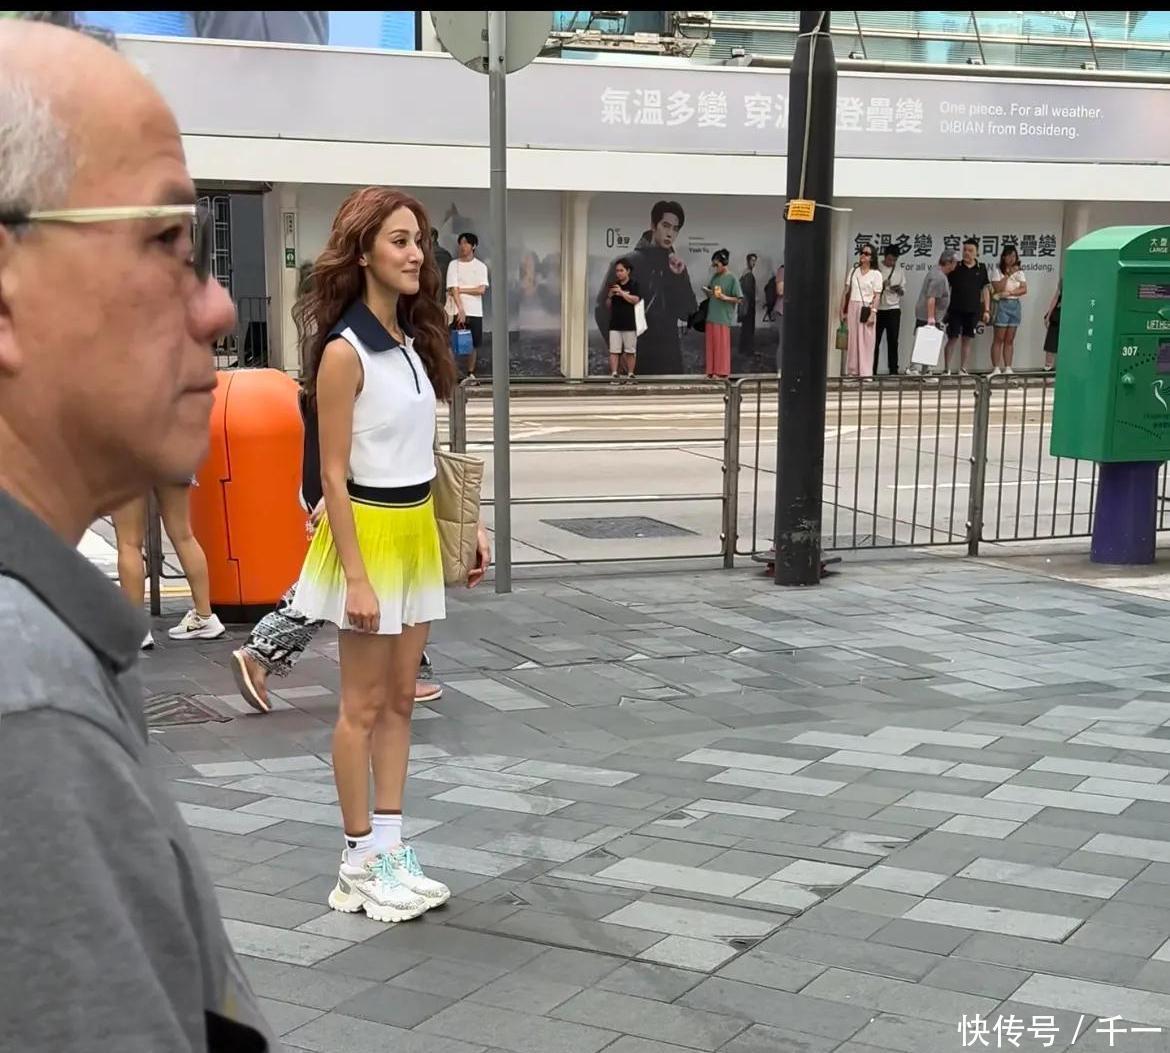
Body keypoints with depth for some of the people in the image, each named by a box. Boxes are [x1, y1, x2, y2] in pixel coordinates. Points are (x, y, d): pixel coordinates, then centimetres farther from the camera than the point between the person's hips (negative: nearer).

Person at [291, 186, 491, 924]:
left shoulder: (415, 340, 7)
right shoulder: (345, 351, -16)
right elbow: (334, 474, -17)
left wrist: (469, 525, 12)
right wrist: (356, 578, -19)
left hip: (418, 533, 7)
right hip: (369, 533, -7)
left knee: (401, 701, 12)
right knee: (364, 707, 4)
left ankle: (391, 847, 21)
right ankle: (362, 862, 15)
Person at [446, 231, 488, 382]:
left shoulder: (481, 266, 7)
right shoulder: (454, 264, 3)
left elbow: (481, 290, -4)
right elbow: (453, 289, -6)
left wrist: (461, 290, -7)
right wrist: (461, 310, -15)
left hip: (475, 312, 2)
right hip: (458, 311, -2)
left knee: (473, 345, 6)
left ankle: (471, 374, 16)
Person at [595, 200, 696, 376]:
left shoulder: (676, 265, 10)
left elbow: (687, 314, 3)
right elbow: (603, 310, -2)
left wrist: (680, 277, -8)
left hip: (669, 358, 4)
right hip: (635, 358, -3)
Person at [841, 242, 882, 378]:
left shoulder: (876, 274, 0)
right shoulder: (853, 271, 12)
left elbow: (877, 296, -5)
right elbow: (846, 292, 13)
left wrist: (873, 313, -15)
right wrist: (843, 310, 9)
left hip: (866, 308, -4)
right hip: (852, 307, 4)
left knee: (866, 341, -4)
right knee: (852, 340, 5)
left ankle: (865, 372, -3)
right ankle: (852, 371, 10)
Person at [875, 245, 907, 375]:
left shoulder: (900, 270, 8)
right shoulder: (877, 268, -1)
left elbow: (903, 291, 12)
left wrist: (899, 290, -10)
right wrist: (882, 285, -19)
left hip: (893, 308, 2)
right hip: (878, 308, -2)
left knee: (893, 340, -2)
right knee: (875, 341, 2)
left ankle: (893, 370, 1)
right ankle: (872, 370, 8)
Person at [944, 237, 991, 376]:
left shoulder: (981, 268, 5)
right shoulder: (955, 267, 0)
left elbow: (986, 290, 9)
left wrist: (987, 310, 4)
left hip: (973, 311, 2)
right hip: (955, 310, -2)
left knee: (968, 341, 5)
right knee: (952, 339, -1)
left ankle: (963, 370, 10)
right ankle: (947, 370, 5)